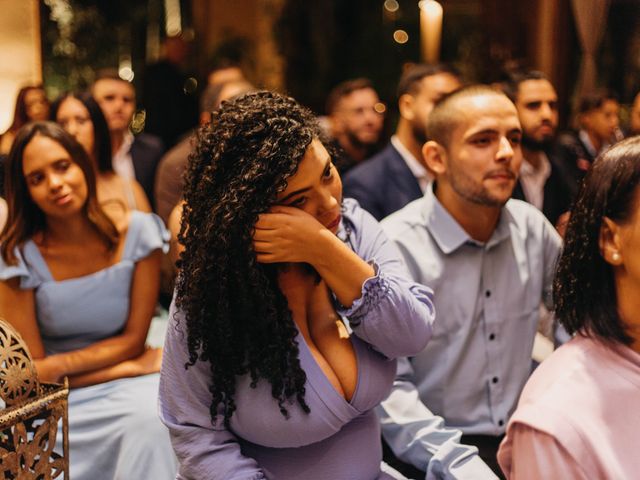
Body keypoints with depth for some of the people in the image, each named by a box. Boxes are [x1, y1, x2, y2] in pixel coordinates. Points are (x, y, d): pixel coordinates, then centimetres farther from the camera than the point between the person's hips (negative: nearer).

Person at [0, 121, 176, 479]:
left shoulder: (137, 232, -8)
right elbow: (33, 371, -9)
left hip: (127, 384, 1)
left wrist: (59, 366, -15)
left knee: (151, 420, -31)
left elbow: (133, 339, -3)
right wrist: (134, 367, -14)